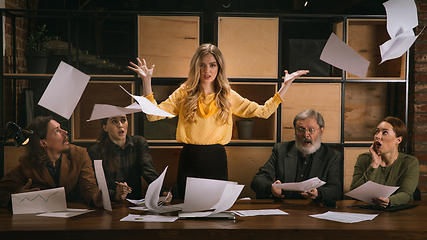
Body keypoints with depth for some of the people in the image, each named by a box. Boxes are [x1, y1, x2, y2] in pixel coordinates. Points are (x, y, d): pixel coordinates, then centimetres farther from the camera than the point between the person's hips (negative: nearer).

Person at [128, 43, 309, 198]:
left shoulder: (228, 96, 5)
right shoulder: (184, 93, 1)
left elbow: (263, 111, 4)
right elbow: (153, 114, -6)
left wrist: (286, 86, 1)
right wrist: (146, 81, -12)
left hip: (216, 162, 1)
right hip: (189, 161, -1)